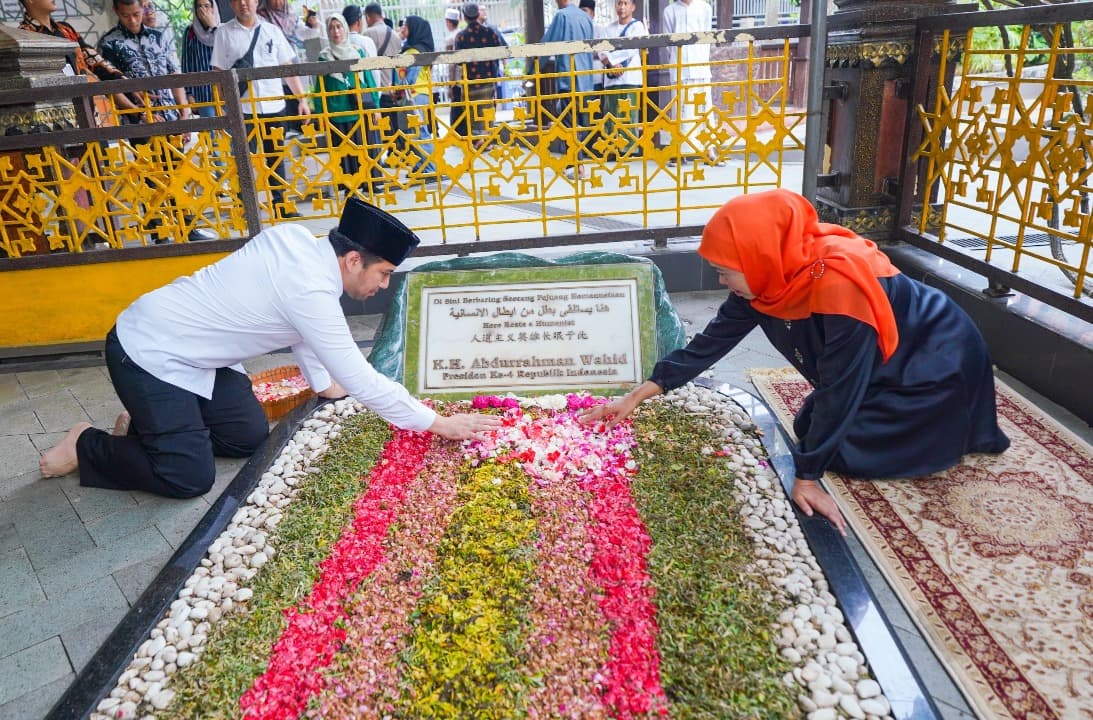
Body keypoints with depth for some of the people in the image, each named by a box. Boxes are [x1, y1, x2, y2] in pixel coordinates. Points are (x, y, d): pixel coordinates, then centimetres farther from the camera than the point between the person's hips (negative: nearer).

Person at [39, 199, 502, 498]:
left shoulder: (297, 240, -5)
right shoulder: (312, 291, -30)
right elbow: (363, 384, -28)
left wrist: (324, 384, 18)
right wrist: (439, 424, -21)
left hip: (187, 352, 9)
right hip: (147, 354, -9)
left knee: (250, 437, 5)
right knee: (190, 478, -10)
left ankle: (154, 421, 24)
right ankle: (88, 446, 12)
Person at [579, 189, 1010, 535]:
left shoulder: (838, 280, -39)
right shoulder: (769, 277, -15)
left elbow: (839, 388, -34)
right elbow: (711, 341, -10)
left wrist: (807, 476, -29)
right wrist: (638, 395, -11)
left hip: (937, 364, -7)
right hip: (879, 369, 7)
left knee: (844, 451, -8)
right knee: (810, 430, 7)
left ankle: (954, 432, 11)